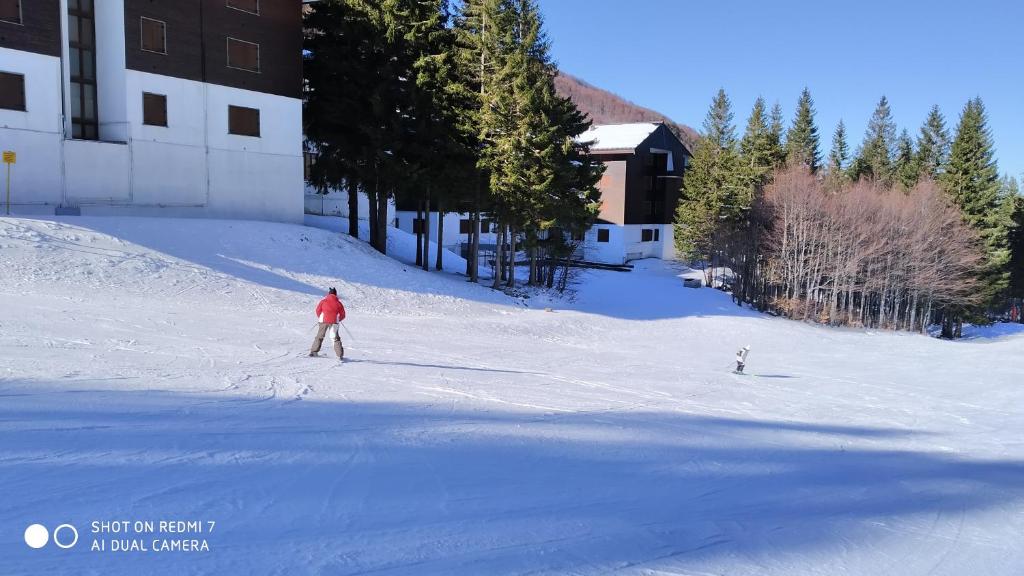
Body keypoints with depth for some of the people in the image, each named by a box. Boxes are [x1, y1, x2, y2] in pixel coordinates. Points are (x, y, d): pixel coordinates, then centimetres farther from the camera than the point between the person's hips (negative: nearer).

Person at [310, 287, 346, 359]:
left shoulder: (324, 300, 3)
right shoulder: (338, 303, 4)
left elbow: (318, 310, 4)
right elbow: (342, 315, 5)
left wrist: (320, 318, 22)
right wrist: (338, 320, 24)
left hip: (324, 321, 0)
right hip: (334, 322, 0)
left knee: (320, 336, 15)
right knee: (336, 338, 6)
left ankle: (314, 352, 14)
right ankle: (340, 355, -1)